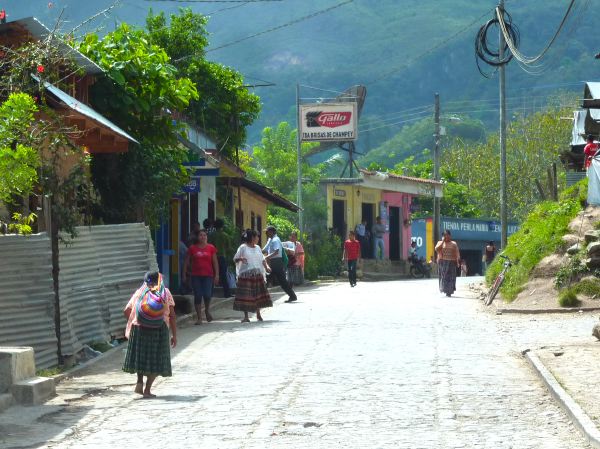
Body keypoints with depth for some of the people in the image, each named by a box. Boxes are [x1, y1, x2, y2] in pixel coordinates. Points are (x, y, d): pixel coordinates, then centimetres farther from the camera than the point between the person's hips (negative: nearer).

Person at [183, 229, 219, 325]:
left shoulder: (211, 248, 5)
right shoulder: (192, 248, 5)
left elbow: (215, 262, 6)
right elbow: (187, 262, 10)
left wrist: (217, 274, -2)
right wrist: (184, 274, 7)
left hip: (208, 275, -1)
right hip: (196, 276, 1)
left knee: (207, 295, -11)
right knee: (197, 296, -1)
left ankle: (207, 310, 20)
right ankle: (199, 318, 6)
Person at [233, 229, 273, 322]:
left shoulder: (257, 248, 14)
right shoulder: (243, 247, -2)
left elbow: (262, 259, 17)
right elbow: (235, 259, -3)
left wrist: (266, 267, 0)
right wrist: (240, 259, -25)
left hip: (257, 274, 5)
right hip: (246, 274, -5)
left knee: (258, 294, 6)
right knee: (246, 295, -5)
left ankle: (258, 314, 18)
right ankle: (246, 316, 0)